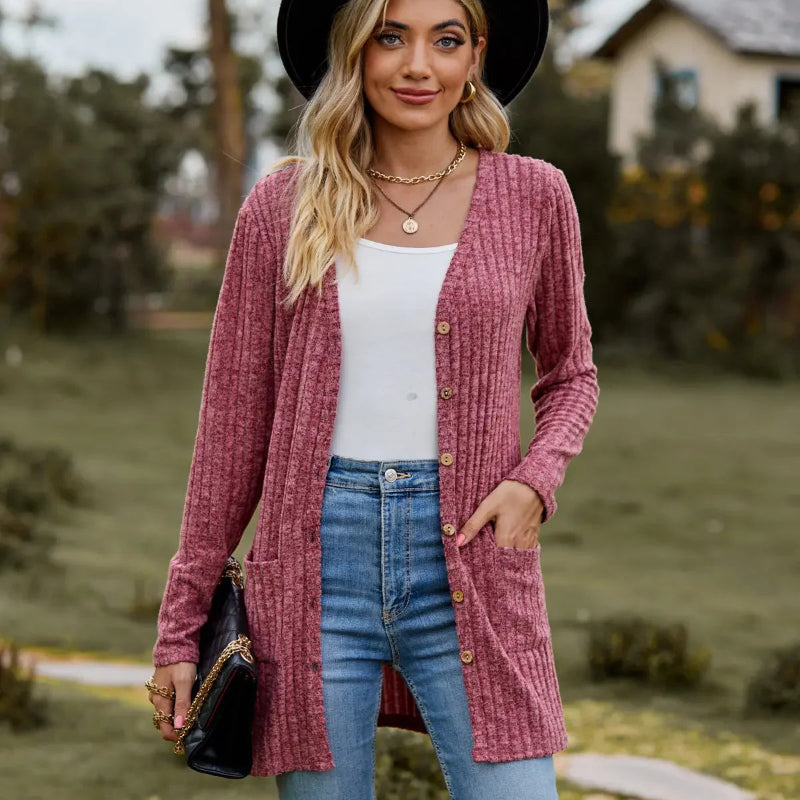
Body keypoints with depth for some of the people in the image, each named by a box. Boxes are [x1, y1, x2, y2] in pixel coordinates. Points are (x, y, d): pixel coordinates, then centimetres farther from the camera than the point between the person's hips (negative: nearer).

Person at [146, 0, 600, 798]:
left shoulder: (532, 196, 4)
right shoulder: (284, 206, 3)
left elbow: (569, 373, 18)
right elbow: (233, 423, 7)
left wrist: (534, 480, -4)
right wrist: (181, 623, 5)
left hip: (467, 570, 0)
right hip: (316, 560, 0)